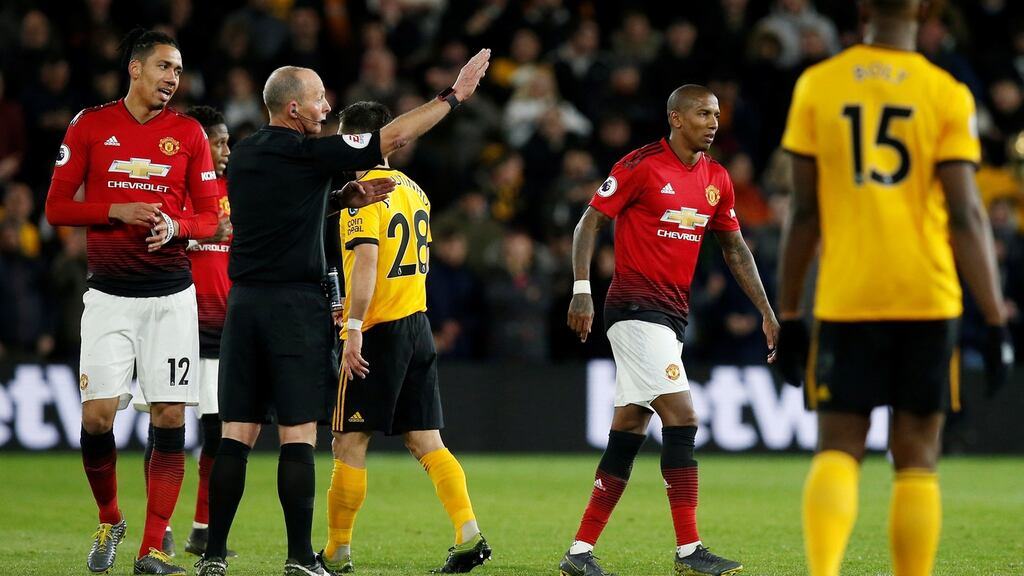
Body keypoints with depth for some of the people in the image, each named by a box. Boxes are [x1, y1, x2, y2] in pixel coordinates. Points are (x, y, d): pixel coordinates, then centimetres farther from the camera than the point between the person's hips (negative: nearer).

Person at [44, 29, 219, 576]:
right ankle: (109, 521, 17)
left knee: (170, 418, -5)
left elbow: (208, 217, 8)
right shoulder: (90, 126, 2)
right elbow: (56, 207, 2)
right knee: (96, 415, -9)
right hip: (109, 295, -1)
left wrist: (175, 226, -13)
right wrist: (116, 211, -13)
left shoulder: (188, 133, 5)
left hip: (171, 294, 1)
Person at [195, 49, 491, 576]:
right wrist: (454, 95, 2)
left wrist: (347, 198, 12)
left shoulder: (243, 156, 11)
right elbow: (391, 139, -5)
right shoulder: (307, 154, -9)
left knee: (237, 434, 6)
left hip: (243, 301, 6)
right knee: (298, 435, -4)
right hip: (296, 306, -6)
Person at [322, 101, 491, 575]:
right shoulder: (413, 190, 15)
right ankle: (469, 535, -7)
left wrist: (354, 329, -23)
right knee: (426, 442, 6)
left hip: (380, 332, -8)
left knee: (350, 444, 0)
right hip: (418, 326, 8)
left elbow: (366, 262, -22)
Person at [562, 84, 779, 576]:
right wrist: (582, 289, -17)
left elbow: (734, 248, 19)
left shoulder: (715, 179, 12)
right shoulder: (641, 166, -9)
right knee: (682, 418, -14)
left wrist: (767, 313, 15)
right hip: (635, 309, -7)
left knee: (628, 432, 7)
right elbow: (589, 223, -7)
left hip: (672, 315, 7)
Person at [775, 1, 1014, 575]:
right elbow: (966, 217, -6)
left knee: (838, 451, 3)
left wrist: (789, 314, 11)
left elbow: (804, 212, 4)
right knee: (917, 460, 8)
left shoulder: (817, 86, 2)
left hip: (845, 297, 1)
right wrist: (997, 321, -2)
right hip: (927, 298, -1)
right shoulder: (947, 95, -2)